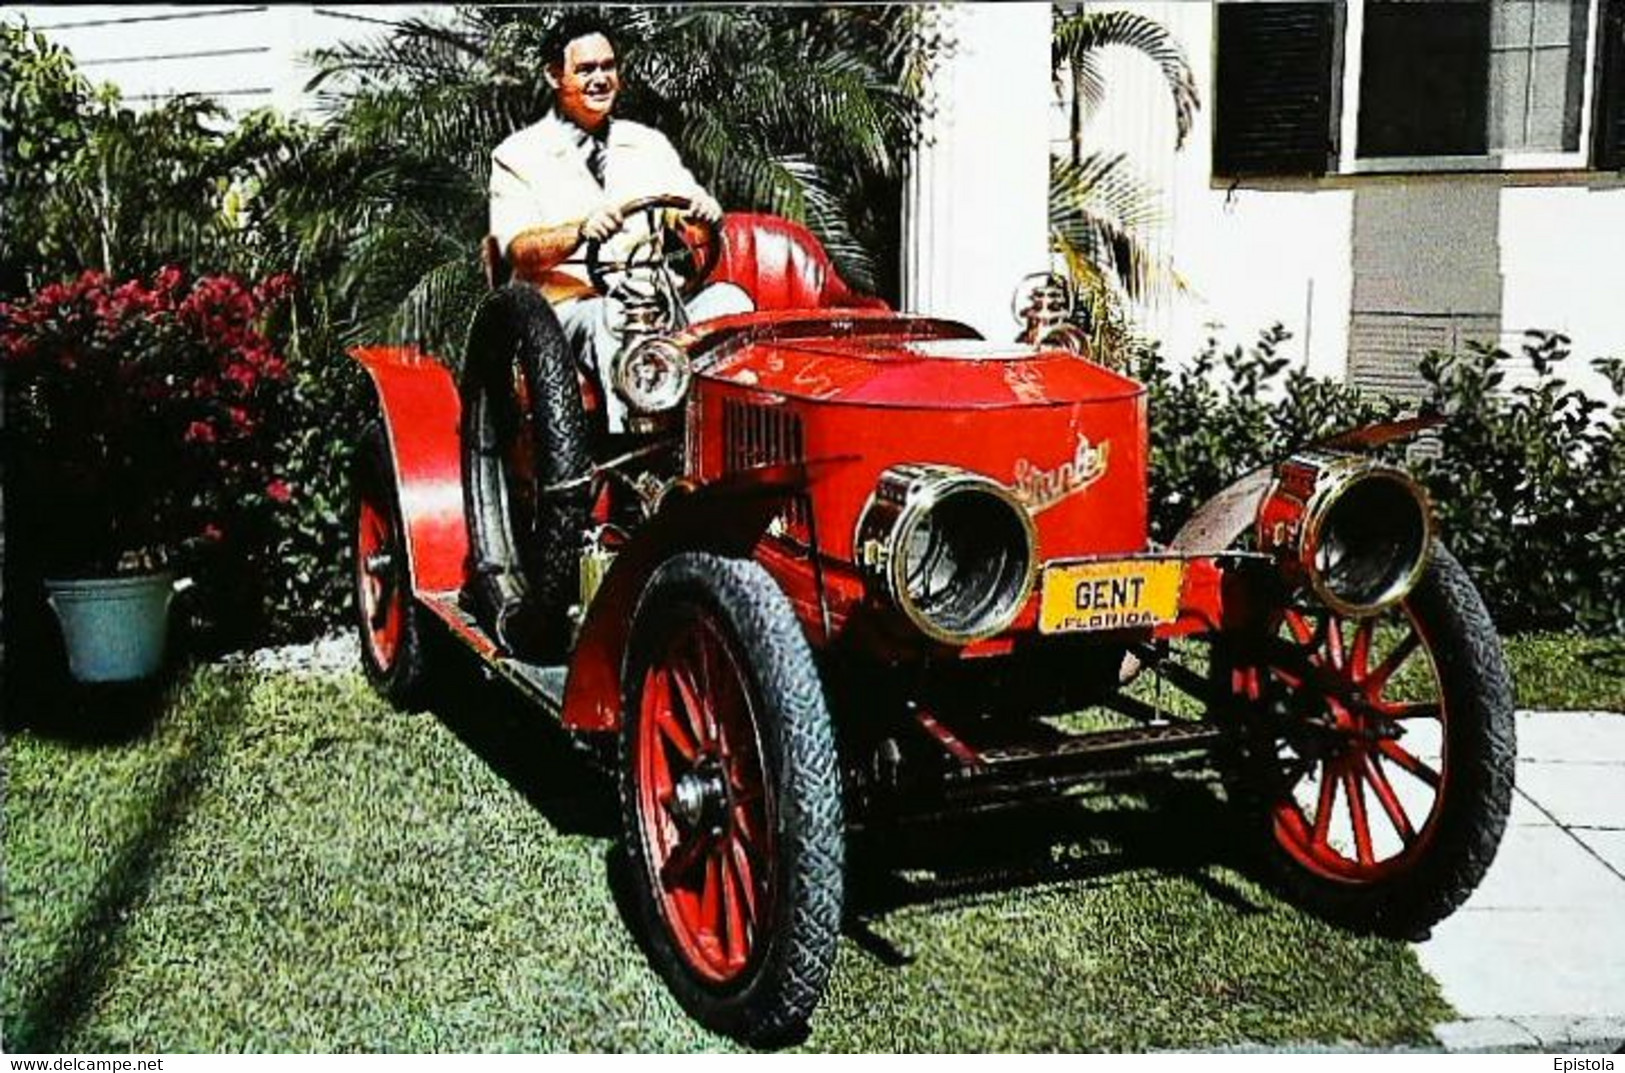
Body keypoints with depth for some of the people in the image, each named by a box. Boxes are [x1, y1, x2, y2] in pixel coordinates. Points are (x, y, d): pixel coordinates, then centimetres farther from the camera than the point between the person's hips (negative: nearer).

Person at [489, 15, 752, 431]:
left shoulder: (649, 144, 22)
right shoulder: (519, 155, 8)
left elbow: (697, 225, 13)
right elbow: (520, 251, -7)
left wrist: (705, 209, -13)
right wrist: (582, 231, -28)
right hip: (569, 305, -3)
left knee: (727, 299, -27)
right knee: (612, 318, -38)